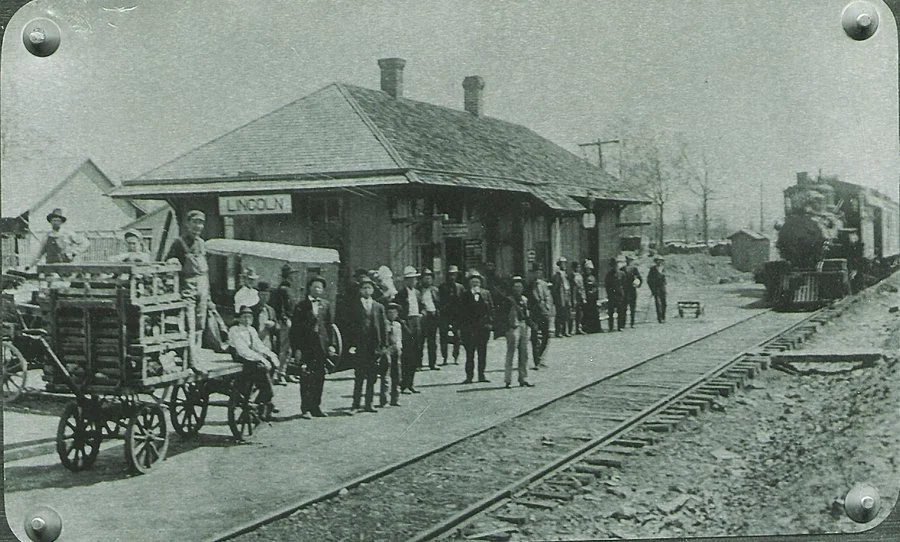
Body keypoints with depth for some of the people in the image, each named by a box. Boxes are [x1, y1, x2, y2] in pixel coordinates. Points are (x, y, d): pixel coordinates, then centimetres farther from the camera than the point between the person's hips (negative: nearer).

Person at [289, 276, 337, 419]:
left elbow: (330, 325, 13)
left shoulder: (325, 305, 12)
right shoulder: (301, 305, 0)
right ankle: (305, 409, 2)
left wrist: (331, 345, 5)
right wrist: (296, 348, -8)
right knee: (306, 379, -3)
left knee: (320, 377, 6)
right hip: (306, 346, -4)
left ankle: (316, 407, 14)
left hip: (322, 346, 4)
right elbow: (295, 328, -1)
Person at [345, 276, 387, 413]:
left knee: (372, 377, 5)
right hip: (359, 346, -3)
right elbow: (350, 328, 2)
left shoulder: (379, 307, 11)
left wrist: (384, 345, 5)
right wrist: (350, 345, -6)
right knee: (359, 377, -4)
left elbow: (383, 327, 11)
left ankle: (368, 404, 12)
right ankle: (356, 404, 1)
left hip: (374, 346, 3)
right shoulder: (354, 307, 3)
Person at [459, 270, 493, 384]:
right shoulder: (465, 294, 5)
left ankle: (481, 375, 12)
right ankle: (469, 376, 1)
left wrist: (490, 322, -2)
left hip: (483, 327, 2)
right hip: (469, 328, -2)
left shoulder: (485, 293, 10)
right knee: (469, 353, -2)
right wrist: (462, 326, -6)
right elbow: (462, 311, 2)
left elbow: (491, 308, 9)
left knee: (482, 352, 5)